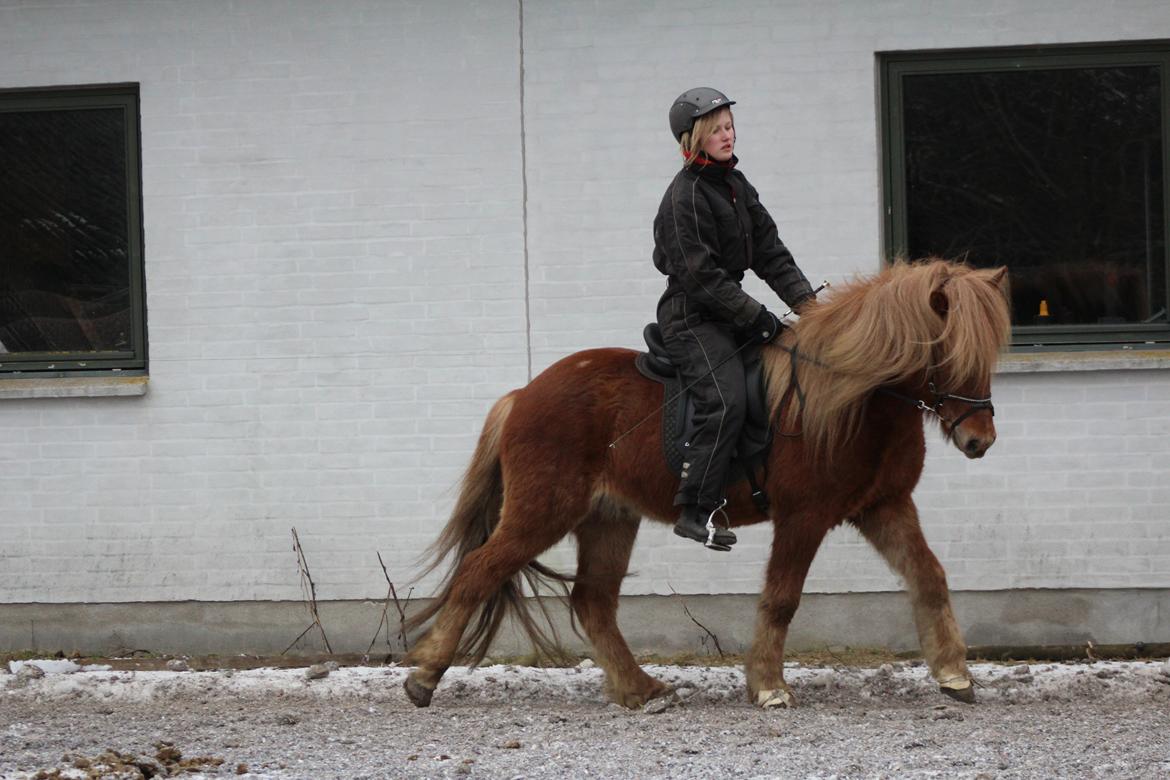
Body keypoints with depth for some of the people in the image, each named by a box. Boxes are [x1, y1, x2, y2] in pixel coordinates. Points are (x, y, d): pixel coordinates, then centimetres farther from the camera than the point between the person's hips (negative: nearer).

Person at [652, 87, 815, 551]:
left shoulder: (736, 186, 13)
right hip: (691, 317, -10)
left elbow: (769, 252, 12)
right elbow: (702, 277, -19)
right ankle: (696, 511, -26)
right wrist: (759, 319, -20)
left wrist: (806, 301, -1)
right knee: (725, 401, -25)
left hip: (728, 313, 10)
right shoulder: (685, 197, -14)